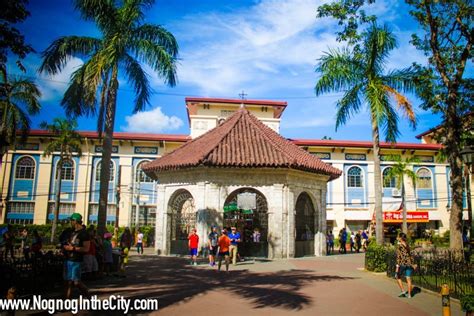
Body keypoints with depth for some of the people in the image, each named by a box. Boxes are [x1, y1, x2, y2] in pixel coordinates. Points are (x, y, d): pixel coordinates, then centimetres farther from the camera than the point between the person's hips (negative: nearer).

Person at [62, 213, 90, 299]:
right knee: (68, 282, 10)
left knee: (76, 282, -5)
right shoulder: (73, 231, 14)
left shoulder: (84, 233, -12)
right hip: (68, 259, 8)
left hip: (76, 261, -8)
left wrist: (73, 248, -20)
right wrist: (66, 246, 7)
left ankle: (89, 296, 13)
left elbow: (86, 249, -18)